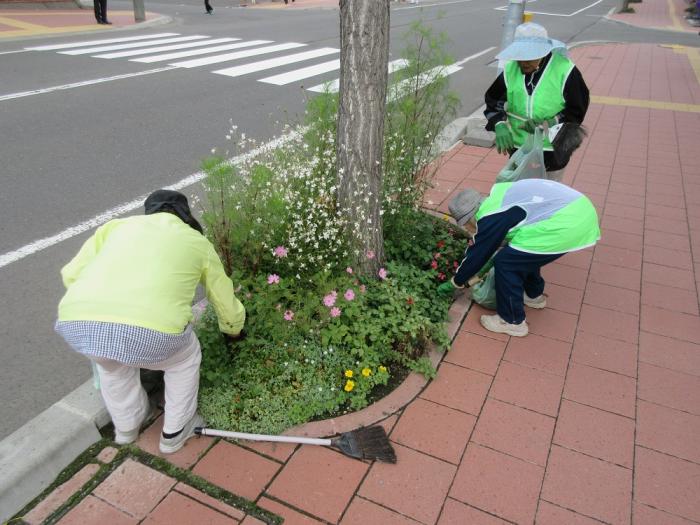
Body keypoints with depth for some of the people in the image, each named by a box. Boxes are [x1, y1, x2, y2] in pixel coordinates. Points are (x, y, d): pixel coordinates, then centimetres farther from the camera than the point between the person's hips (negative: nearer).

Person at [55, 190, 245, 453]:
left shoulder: (119, 225, 28)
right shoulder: (198, 242, 24)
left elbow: (71, 274, 22)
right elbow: (227, 303, 33)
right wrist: (234, 327, 55)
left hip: (76, 324, 3)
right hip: (152, 330, -3)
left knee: (111, 361, 37)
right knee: (185, 357, 31)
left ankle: (127, 425, 54)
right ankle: (175, 431, 45)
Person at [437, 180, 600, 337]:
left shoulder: (490, 218, -9)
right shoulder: (496, 198, 17)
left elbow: (478, 255, 2)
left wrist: (455, 283, 15)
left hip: (566, 225, -10)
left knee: (506, 263, 0)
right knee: (523, 253, 26)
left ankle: (512, 321, 13)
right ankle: (534, 295, 46)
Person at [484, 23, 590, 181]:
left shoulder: (565, 70, -16)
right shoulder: (510, 69, -7)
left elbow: (577, 109, -11)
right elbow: (493, 100, 2)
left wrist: (550, 124, -27)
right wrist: (500, 125, -18)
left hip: (553, 150, -3)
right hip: (518, 147, 4)